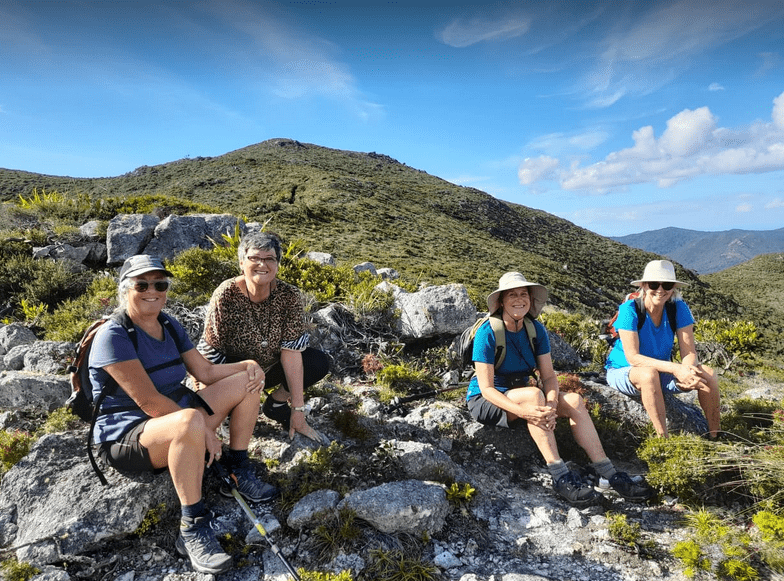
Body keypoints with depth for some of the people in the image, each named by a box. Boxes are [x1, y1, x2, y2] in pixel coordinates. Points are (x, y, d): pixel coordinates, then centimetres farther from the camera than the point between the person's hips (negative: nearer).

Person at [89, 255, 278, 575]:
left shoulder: (168, 325, 6)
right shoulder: (113, 336, -18)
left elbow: (206, 372, 8)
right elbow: (149, 402, -24)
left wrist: (247, 365, -9)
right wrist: (203, 428, -24)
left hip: (174, 415, 9)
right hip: (125, 437, -8)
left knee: (246, 381, 0)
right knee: (190, 421, -42)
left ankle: (237, 473, 3)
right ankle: (192, 528, -28)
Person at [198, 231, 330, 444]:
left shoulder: (289, 295, -18)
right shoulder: (226, 295, -25)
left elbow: (291, 351, -21)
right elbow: (210, 352, -21)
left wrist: (298, 409, -22)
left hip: (269, 368, 3)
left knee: (320, 362, -17)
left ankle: (276, 404, 5)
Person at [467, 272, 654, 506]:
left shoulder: (536, 329, -3)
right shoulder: (488, 333, -20)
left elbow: (549, 376, -5)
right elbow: (486, 388, -23)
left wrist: (551, 404, -27)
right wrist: (523, 411, -36)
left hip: (521, 396, 6)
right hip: (485, 402, -6)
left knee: (574, 400, -14)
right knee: (533, 393, -34)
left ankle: (609, 474, -18)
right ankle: (560, 476, -33)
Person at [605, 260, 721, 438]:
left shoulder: (679, 308, -10)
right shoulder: (630, 310, -22)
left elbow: (689, 353, -14)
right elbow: (632, 357, -28)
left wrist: (687, 369, -38)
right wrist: (675, 368, -38)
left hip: (662, 372, 5)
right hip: (623, 371, -4)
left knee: (709, 374, -17)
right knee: (649, 374, -38)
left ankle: (714, 437, -5)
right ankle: (663, 439, -29)